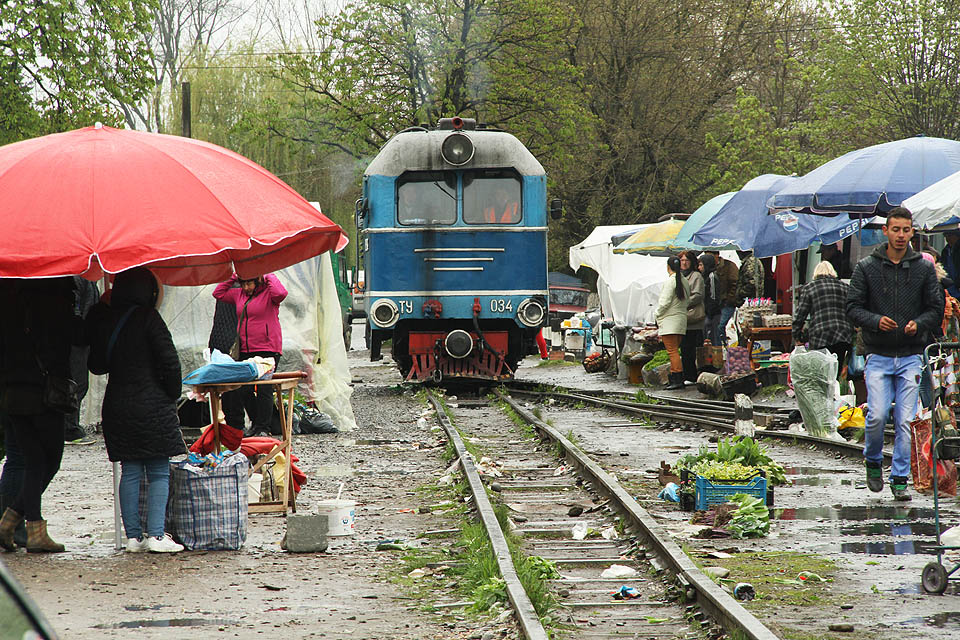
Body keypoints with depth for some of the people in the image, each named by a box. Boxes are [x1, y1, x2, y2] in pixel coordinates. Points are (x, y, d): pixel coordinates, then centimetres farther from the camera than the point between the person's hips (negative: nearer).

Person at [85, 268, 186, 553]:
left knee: (130, 472, 10)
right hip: (153, 406, -5)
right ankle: (156, 535, -7)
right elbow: (169, 359, -13)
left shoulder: (102, 319, 4)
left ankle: (133, 535, 8)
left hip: (117, 407, 5)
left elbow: (96, 365, 12)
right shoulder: (148, 318, -10)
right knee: (159, 473, 1)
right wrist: (172, 394, 0)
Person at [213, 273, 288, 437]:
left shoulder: (268, 293, -5)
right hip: (245, 351, 7)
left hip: (267, 349, -7)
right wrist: (232, 279, 13)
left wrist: (269, 277, -12)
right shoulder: (239, 294, 15)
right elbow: (218, 294, 23)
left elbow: (280, 294, -26)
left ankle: (263, 427, -4)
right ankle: (256, 423, 17)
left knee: (263, 389, -8)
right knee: (244, 389, 7)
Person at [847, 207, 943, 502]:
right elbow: (853, 307, 2)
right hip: (878, 356, -1)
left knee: (906, 421, -2)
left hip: (910, 356, 1)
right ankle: (873, 461, 16)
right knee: (877, 415, -12)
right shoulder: (866, 267, 2)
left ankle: (900, 479, 7)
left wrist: (919, 324, -13)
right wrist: (875, 321, -17)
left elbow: (936, 308, 8)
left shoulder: (924, 268, 5)